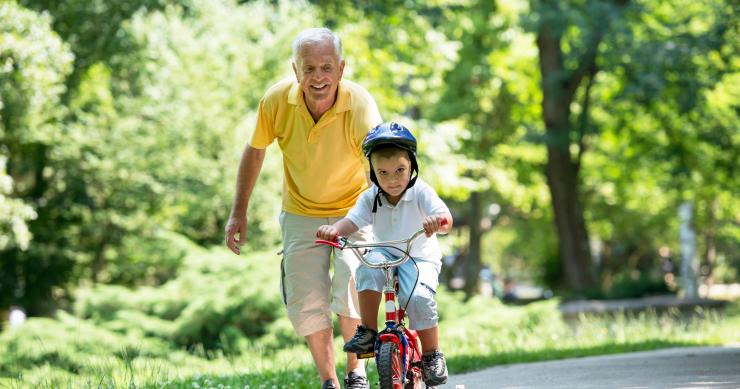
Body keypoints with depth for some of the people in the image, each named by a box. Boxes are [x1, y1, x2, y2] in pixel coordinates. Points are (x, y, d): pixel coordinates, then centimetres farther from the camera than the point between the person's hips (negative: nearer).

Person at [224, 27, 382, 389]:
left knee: (351, 284, -20)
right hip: (301, 214, 2)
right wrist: (238, 212, 2)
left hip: (353, 210, -2)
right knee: (306, 301, -5)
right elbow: (255, 152, -1)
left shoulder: (360, 105, -28)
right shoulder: (277, 100, -20)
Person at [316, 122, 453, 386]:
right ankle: (368, 332, -19)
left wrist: (436, 221, -52)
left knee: (418, 297, -29)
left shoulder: (421, 192, -14)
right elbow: (353, 221, -15)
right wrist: (335, 229, -38)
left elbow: (446, 220, -27)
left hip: (420, 258, -3)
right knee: (369, 267, -32)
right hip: (385, 254, 3)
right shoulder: (370, 198, -5)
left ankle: (432, 355, -8)